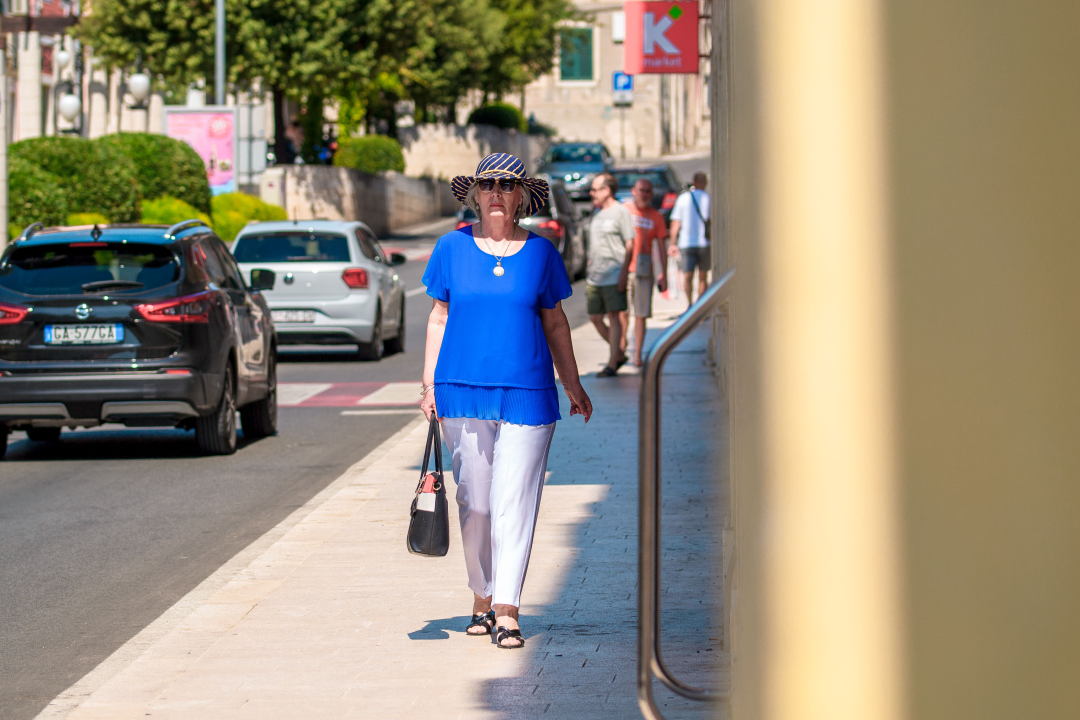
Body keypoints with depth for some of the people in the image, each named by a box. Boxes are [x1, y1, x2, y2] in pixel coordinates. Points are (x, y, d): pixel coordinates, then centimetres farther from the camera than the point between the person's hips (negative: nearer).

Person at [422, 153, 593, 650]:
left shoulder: (540, 252, 6)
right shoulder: (453, 248, 6)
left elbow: (554, 323, 13)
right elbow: (439, 319, 10)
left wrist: (573, 386, 14)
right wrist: (430, 385, 4)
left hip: (527, 394, -1)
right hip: (464, 392, 1)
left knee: (514, 502, -6)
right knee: (474, 501, 6)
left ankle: (507, 611, -7)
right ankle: (482, 598, 22)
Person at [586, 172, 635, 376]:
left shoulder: (621, 212, -6)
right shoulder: (597, 213, 18)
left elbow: (629, 244, -9)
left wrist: (624, 271, -15)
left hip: (614, 274, -8)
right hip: (594, 276, 8)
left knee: (613, 316, -6)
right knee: (595, 317, 7)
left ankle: (612, 364, -4)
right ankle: (620, 354, 21)